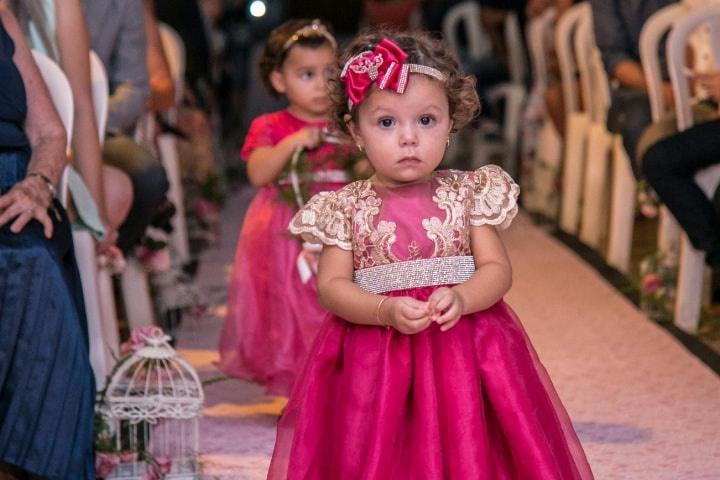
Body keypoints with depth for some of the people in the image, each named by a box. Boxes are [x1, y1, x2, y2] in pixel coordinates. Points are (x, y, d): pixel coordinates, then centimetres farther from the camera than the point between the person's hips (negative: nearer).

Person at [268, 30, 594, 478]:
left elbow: (498, 269, -2)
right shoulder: (345, 206, 1)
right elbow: (331, 285, -4)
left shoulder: (468, 193, 2)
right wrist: (386, 311, -21)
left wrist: (460, 298, -22)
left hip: (464, 345, 1)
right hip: (373, 351, 0)